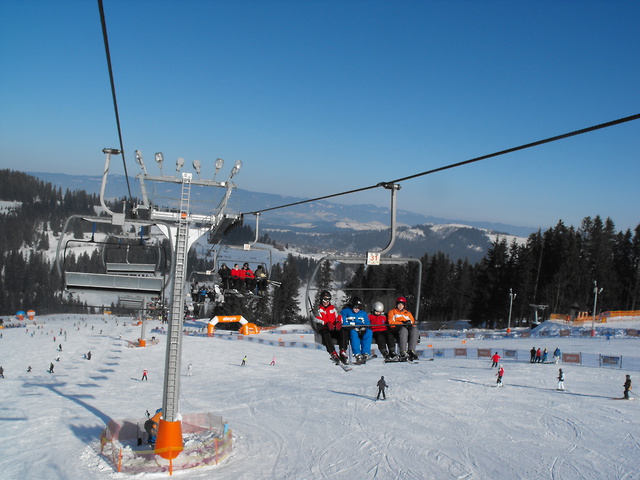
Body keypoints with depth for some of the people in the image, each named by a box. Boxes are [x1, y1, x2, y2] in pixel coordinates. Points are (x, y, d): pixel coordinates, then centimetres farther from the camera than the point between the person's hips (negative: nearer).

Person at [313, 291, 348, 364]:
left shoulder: (333, 308, 20)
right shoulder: (319, 309, 9)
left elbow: (338, 316, 8)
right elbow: (318, 319, -9)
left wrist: (338, 322, -19)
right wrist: (327, 324, -29)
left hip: (334, 329, 3)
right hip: (323, 330, -3)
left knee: (343, 331, -28)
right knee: (325, 334, -39)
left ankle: (343, 352, -35)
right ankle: (333, 354, -45)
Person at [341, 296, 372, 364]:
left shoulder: (363, 314, 20)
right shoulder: (345, 311, 6)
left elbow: (367, 324, 15)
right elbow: (343, 323, -6)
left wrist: (364, 327, -9)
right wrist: (353, 327, -20)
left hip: (361, 331, 3)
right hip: (349, 330, -3)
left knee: (369, 332, -28)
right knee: (353, 333, -39)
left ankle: (365, 353, -37)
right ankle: (357, 355, -49)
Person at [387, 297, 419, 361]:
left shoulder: (408, 313, 31)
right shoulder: (392, 312, 21)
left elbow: (413, 323, 22)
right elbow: (391, 322, 3)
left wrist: (410, 323, -3)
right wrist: (403, 323, -9)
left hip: (408, 328, 3)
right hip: (396, 330, -3)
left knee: (414, 329, -32)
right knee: (403, 329, -40)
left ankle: (411, 351, -39)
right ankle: (403, 353, -47)